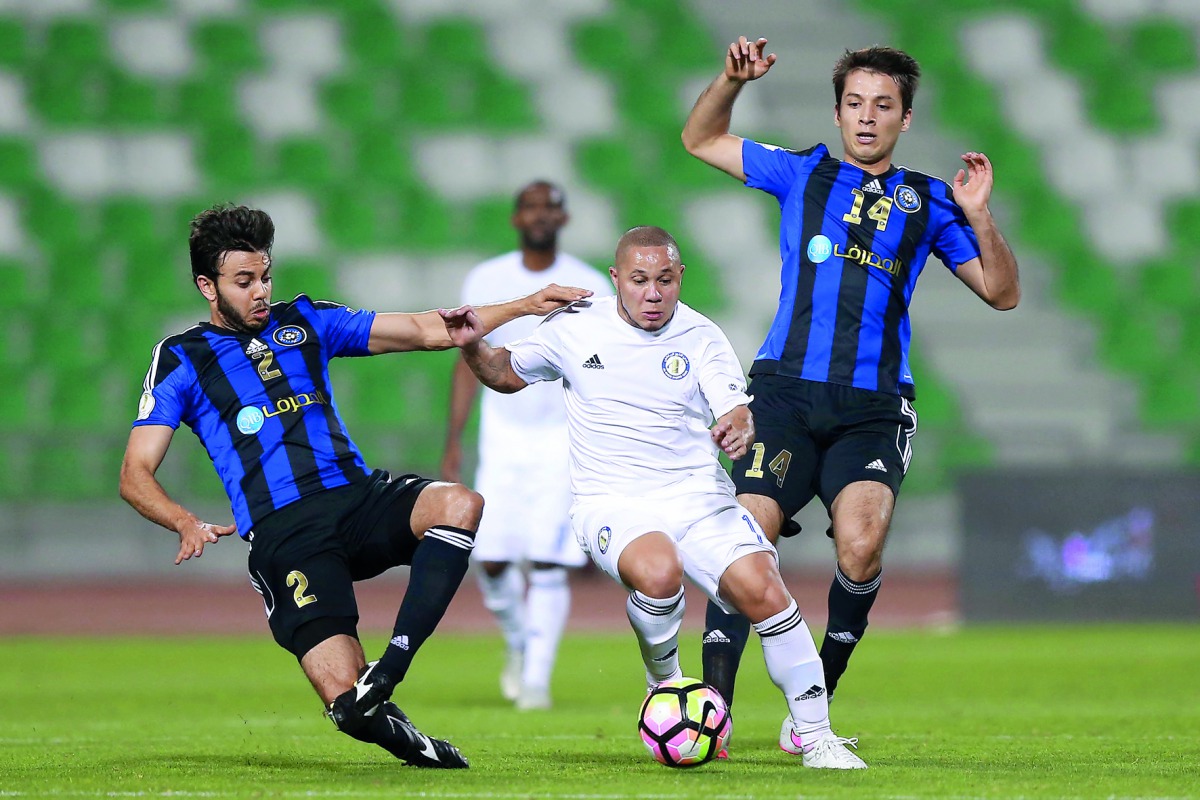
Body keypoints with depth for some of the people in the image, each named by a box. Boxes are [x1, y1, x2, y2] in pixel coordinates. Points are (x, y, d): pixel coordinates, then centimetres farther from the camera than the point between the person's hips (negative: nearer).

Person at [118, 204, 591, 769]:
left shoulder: (304, 322, 19)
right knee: (347, 707, -23)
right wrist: (186, 523, -20)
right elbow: (135, 476, 2)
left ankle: (388, 673, -30)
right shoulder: (180, 361, 8)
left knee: (458, 504, -30)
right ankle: (381, 723, 12)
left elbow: (426, 332, 20)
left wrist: (525, 307, 11)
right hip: (283, 533, -4)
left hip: (359, 496, 4)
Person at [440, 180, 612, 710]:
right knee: (491, 560, -4)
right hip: (502, 438, 2)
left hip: (565, 438, -2)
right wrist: (453, 441, 2)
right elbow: (470, 363, 9)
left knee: (548, 564, -11)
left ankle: (537, 679, -6)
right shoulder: (485, 282, 3)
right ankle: (518, 642, 25)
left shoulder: (590, 289, -3)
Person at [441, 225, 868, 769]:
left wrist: (739, 430, -30)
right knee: (659, 571, -35)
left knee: (763, 589, -21)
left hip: (698, 495, 1)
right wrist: (472, 347, -2)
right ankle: (663, 683, -3)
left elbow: (737, 414, -6)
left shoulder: (701, 337, 4)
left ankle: (811, 733, -6)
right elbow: (506, 374, 19)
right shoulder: (575, 330, 4)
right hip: (613, 504, -1)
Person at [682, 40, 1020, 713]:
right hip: (786, 391, 1)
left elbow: (1002, 293, 11)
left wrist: (978, 215, -4)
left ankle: (819, 695, -3)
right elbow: (701, 140, 24)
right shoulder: (803, 173, 15)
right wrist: (732, 80, 7)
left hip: (874, 406, -1)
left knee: (861, 544, -23)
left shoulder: (929, 202, 14)